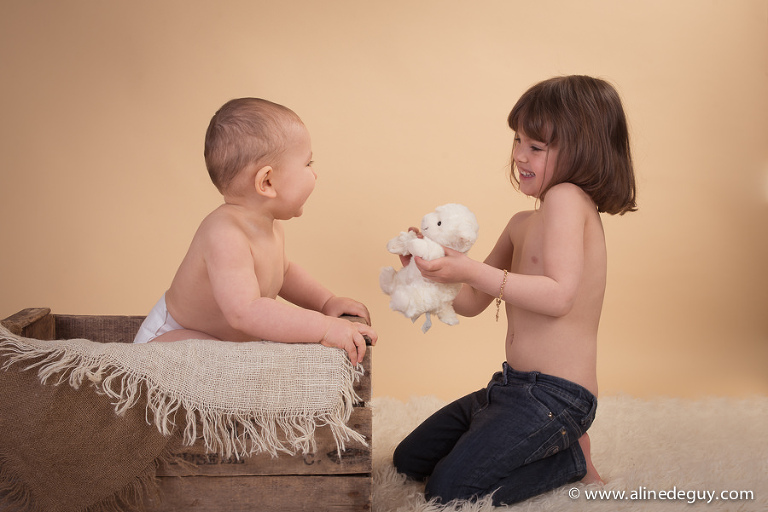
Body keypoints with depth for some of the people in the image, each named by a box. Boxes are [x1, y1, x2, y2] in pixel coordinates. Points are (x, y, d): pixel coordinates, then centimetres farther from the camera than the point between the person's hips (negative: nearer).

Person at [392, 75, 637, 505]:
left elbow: (559, 296, -27)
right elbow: (473, 302, 12)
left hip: (556, 396, -10)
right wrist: (437, 265, -6)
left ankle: (572, 460, 4)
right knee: (409, 460, 18)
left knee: (448, 490, -13)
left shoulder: (567, 198, -15)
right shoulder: (523, 224, 11)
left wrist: (473, 271, -31)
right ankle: (552, 446, 17)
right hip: (516, 386, 10)